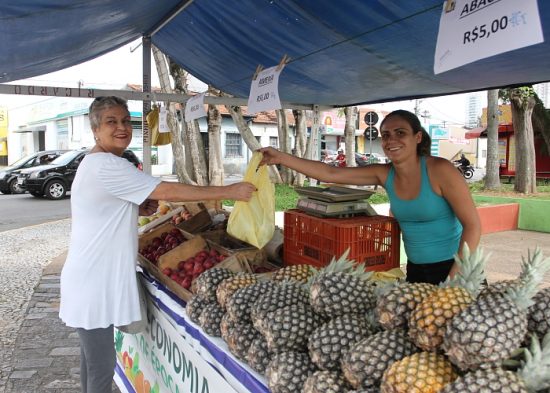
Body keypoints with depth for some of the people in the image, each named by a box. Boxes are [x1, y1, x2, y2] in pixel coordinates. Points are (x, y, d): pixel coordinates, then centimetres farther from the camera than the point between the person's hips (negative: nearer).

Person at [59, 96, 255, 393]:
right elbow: (167, 191, -25)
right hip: (94, 284, -10)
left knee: (92, 358, 24)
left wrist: (137, 210, 2)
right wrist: (230, 191, -20)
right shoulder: (106, 165, -21)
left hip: (93, 279, 10)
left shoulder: (97, 163, 12)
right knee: (102, 368, 1)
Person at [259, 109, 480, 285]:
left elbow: (473, 225, -16)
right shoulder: (384, 174, -3)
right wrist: (281, 158, -11)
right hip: (416, 268, 5)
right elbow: (330, 174, -7)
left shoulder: (439, 170, -17)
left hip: (452, 267, -5)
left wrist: (455, 277, -21)